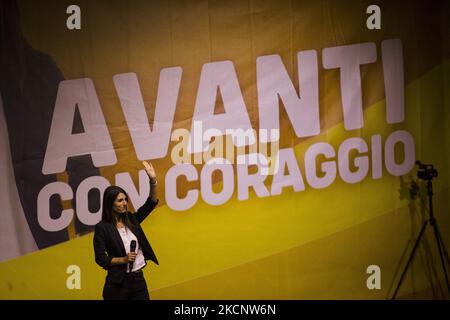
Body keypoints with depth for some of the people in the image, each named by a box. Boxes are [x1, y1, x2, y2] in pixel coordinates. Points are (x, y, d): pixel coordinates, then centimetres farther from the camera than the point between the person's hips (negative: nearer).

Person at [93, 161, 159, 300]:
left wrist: (153, 181, -7)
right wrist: (124, 259, -19)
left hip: (138, 279, 5)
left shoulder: (131, 220, 8)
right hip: (118, 283, -5)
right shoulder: (102, 227, -7)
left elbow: (151, 203, 6)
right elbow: (100, 259, -8)